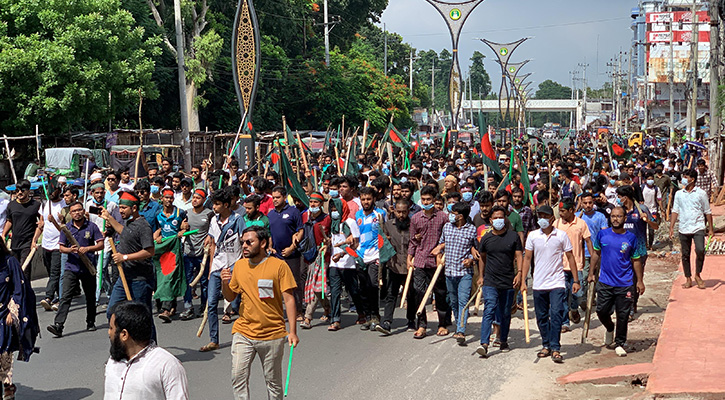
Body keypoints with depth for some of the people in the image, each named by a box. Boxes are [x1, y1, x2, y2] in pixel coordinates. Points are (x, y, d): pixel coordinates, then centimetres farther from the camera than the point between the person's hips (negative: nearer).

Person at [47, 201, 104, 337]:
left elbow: (101, 245, -2)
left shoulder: (91, 226, 1)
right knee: (65, 297, -12)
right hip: (71, 267, 0)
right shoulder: (66, 228, 6)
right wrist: (70, 249, -15)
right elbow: (61, 247, 7)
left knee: (90, 297, 12)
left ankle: (90, 323, 28)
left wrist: (87, 248, -17)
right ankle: (58, 325, -19)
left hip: (89, 268, 0)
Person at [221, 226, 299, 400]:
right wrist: (225, 283, -6)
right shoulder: (239, 265, 7)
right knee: (238, 377, -7)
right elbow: (230, 297, 16)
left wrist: (292, 331, -12)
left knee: (273, 382, 7)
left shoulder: (279, 266, -5)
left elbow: (289, 299, -6)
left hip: (272, 334, -3)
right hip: (243, 333, 3)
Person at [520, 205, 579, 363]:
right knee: (541, 317, 9)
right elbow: (527, 258, 8)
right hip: (538, 284, 3)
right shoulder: (533, 236, 4)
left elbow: (570, 257, 4)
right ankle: (546, 345, 23)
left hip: (557, 283, -3)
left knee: (556, 314, -12)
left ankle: (555, 348, -9)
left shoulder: (561, 235, -1)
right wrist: (523, 281, 2)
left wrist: (575, 280, 0)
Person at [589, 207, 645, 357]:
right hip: (605, 282, 1)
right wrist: (591, 273, 11)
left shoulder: (631, 238, 0)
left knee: (623, 315, 1)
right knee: (602, 311, 2)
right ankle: (610, 329, 35)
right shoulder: (602, 234, 1)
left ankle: (619, 343, 16)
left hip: (625, 284, -1)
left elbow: (636, 260, 8)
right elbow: (596, 253, 13)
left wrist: (639, 281, 7)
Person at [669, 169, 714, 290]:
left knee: (700, 250, -19)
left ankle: (697, 275, 2)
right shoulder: (678, 194, 9)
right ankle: (688, 279, 17)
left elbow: (708, 212, 6)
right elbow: (675, 211, 10)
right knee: (685, 254, 5)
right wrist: (671, 228, 3)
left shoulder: (701, 193, 1)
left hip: (698, 227, -3)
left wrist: (710, 228, 4)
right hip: (683, 228, 3)